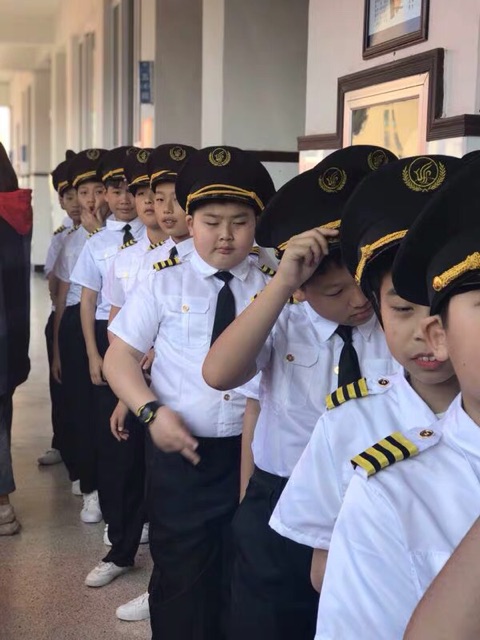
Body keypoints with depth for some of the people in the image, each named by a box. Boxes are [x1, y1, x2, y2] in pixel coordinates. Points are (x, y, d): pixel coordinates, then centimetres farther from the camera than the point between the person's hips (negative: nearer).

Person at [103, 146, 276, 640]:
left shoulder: (270, 291, -1)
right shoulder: (164, 285, -2)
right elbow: (119, 358, -2)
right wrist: (151, 411, -15)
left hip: (250, 451, 1)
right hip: (180, 450, -1)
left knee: (241, 575, 17)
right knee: (179, 573, 10)